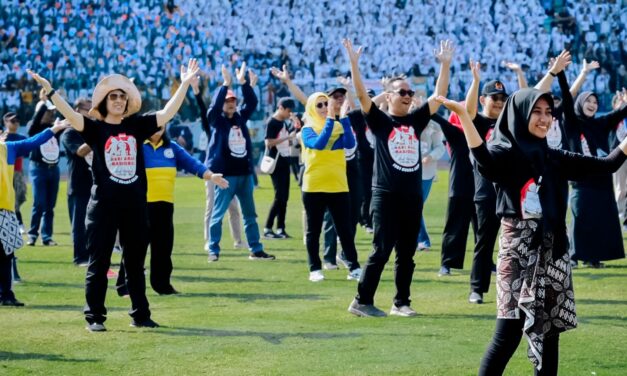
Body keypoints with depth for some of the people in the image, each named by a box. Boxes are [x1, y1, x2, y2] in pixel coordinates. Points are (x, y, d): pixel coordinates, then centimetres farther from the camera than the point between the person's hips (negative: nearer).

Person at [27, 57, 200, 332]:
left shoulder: (137, 126, 8)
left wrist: (185, 84, 0)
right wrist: (49, 90, -29)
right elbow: (71, 115, -16)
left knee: (135, 263, 11)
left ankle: (140, 315, 19)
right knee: (98, 263, 1)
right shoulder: (95, 128, -2)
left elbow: (167, 113, 4)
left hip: (135, 206, 3)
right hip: (104, 205, -3)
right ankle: (94, 317, 7)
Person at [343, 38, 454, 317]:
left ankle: (401, 302, 16)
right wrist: (354, 63, -21)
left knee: (407, 253, 9)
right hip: (386, 196, -5)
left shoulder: (415, 120, 12)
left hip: (413, 197, 5)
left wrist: (445, 65, 5)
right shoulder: (380, 121, -1)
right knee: (381, 250, -6)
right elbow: (362, 95, -13)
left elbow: (439, 96, 11)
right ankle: (362, 302, 0)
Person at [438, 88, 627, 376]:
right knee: (509, 333, -11)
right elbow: (484, 158, -32)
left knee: (548, 331, 8)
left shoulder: (553, 158, 11)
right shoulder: (506, 153, -7)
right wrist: (462, 113, -45)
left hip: (552, 253, 6)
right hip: (519, 251, -6)